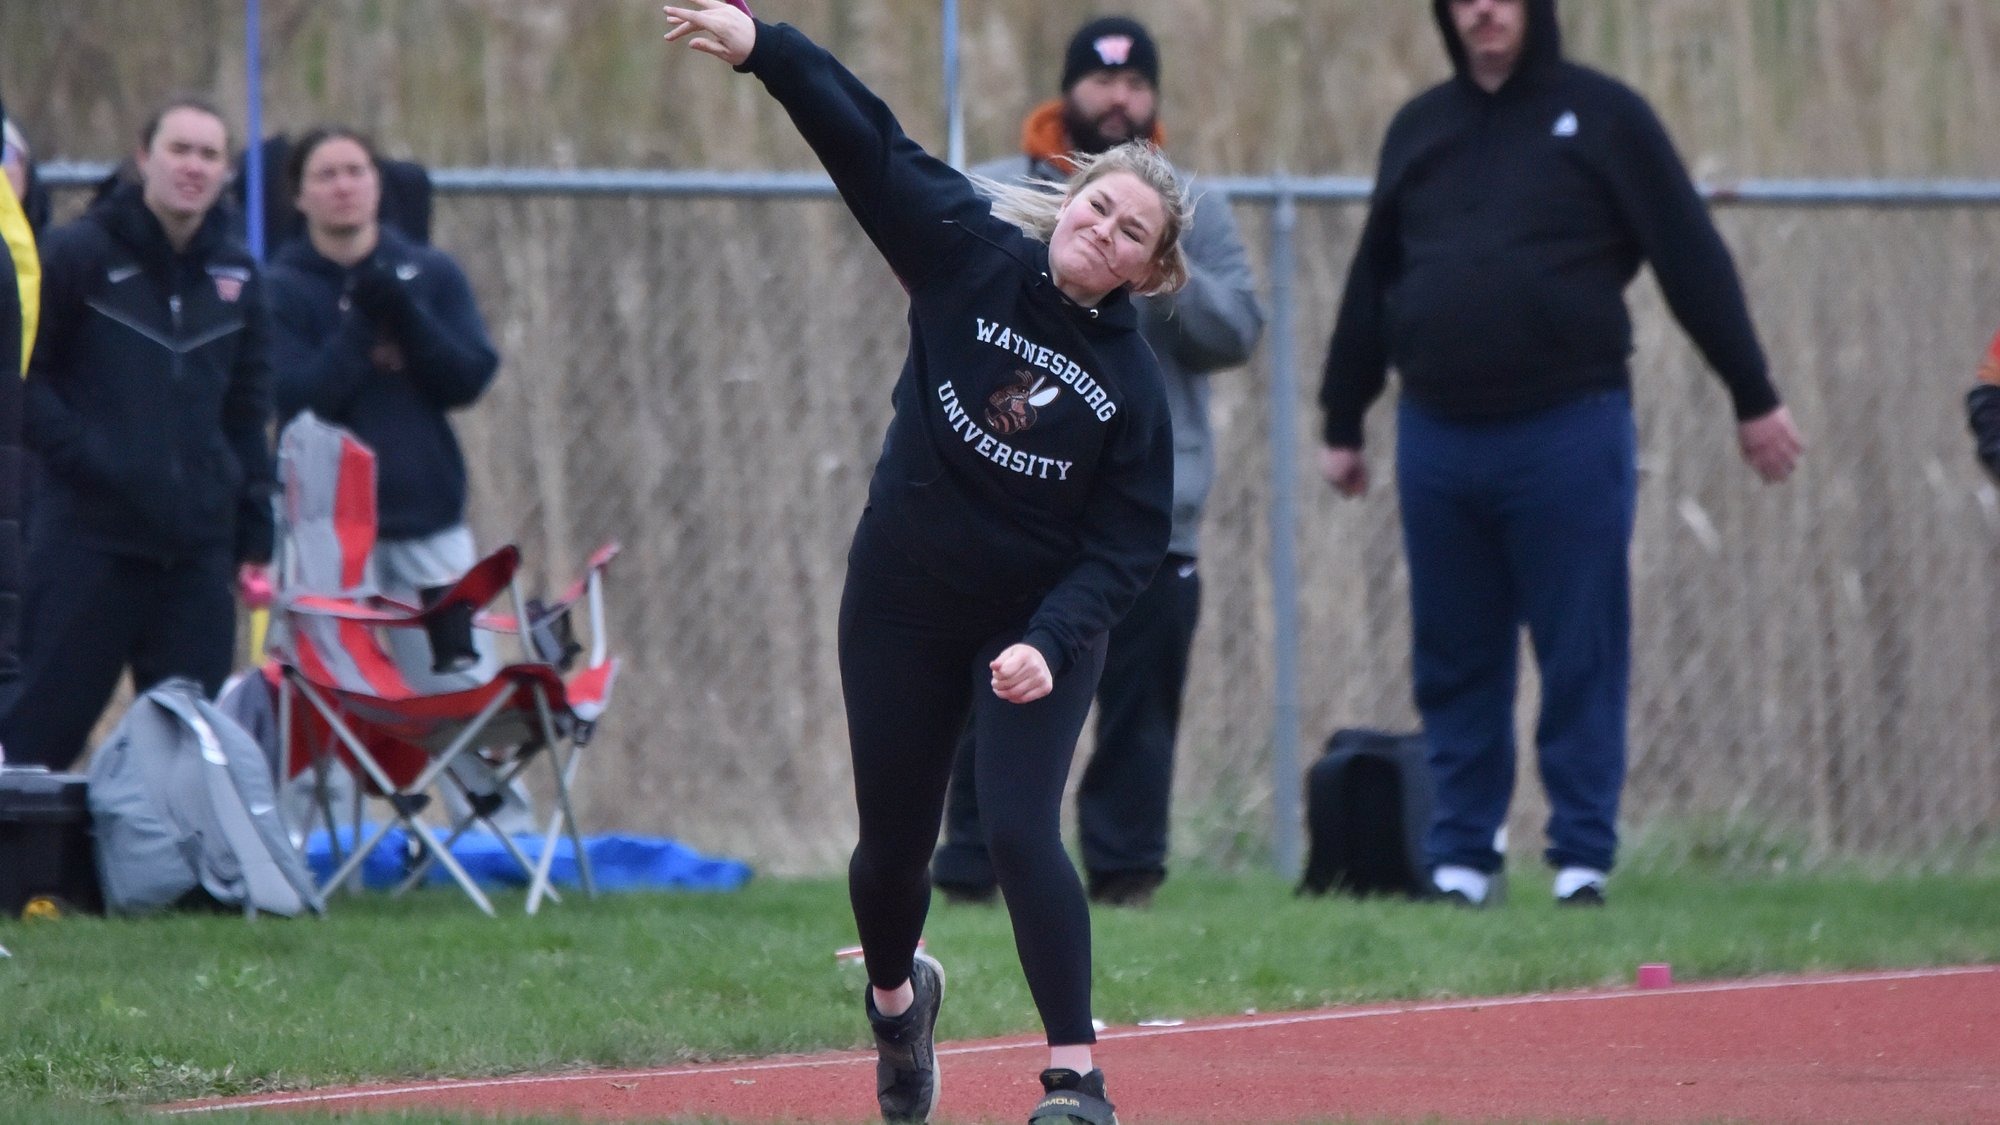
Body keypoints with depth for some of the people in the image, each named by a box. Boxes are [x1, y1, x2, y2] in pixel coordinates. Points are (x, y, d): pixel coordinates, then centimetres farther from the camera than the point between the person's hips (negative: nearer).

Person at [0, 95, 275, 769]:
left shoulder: (236, 277, 11)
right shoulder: (80, 253, -3)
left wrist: (253, 535, 13)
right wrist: (78, 453, -15)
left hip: (198, 547, 5)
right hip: (89, 534, -5)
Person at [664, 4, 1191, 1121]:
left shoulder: (1133, 380, -13)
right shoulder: (969, 254, -10)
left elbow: (1126, 546, -14)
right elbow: (870, 141, -13)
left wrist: (1051, 644, -27)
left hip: (1045, 621, -2)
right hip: (904, 608, 2)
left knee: (1023, 833, -17)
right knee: (894, 845, 11)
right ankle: (899, 996, 44)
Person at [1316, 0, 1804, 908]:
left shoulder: (1600, 117, 1)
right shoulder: (1419, 129, 14)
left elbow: (1693, 261, 0)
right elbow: (1371, 285, 20)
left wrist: (1754, 398, -3)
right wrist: (1342, 423, 20)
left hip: (1567, 432, -4)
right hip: (1438, 439, 4)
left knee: (1581, 658, -2)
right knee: (1454, 663, 6)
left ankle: (1582, 859, 3)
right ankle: (1461, 859, 12)